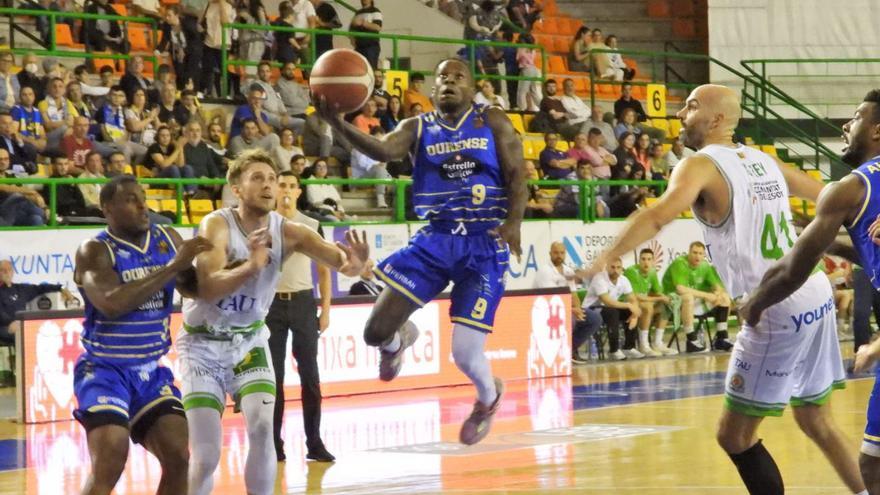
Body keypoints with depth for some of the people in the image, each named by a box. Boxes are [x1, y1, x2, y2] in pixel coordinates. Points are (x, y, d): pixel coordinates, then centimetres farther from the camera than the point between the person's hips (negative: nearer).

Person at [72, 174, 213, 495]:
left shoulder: (168, 240, 3)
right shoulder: (95, 251, -14)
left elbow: (196, 287, 13)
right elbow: (112, 303, -30)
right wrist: (173, 266, -29)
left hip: (151, 372, 6)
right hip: (105, 370, -6)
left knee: (178, 459, 0)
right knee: (109, 466, -19)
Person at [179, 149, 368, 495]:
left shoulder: (287, 232, -11)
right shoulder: (217, 225, -21)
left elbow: (341, 261, -22)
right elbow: (207, 289, -35)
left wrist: (355, 261, -47)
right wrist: (251, 266, -52)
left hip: (249, 340, 3)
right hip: (203, 344, -3)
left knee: (262, 428, -20)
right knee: (206, 457, -6)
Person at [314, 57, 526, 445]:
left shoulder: (493, 122, 4)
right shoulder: (418, 128, 5)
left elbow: (517, 174, -2)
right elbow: (383, 151, -16)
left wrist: (513, 221, -21)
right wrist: (339, 125, -35)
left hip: (484, 244, -2)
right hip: (435, 239, 2)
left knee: (465, 355, -8)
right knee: (376, 332, -8)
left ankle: (489, 397, 30)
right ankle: (401, 338, 34)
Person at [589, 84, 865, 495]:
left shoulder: (701, 165, -8)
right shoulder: (763, 160, 14)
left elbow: (658, 215, -26)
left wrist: (604, 259, -31)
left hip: (777, 310, -8)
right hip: (816, 296, 8)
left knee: (734, 435, 3)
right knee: (815, 420, 23)